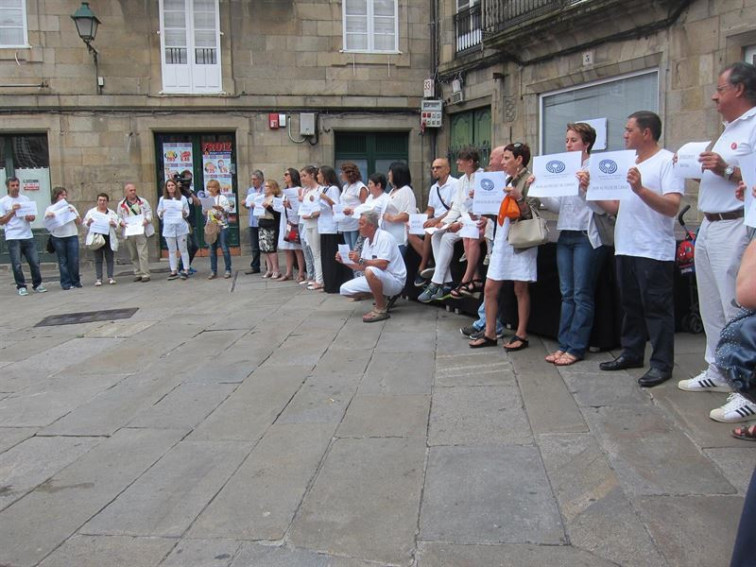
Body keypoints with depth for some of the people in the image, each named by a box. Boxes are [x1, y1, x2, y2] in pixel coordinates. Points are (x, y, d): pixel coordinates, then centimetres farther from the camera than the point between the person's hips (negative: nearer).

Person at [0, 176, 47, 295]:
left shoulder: (26, 199, 12)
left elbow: (33, 216, 17)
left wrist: (31, 217, -6)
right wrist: (12, 211, -12)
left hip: (28, 236, 3)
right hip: (13, 238, -3)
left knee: (35, 262, 2)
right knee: (17, 264, -1)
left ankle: (37, 284, 13)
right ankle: (21, 287, 8)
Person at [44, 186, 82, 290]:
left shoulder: (70, 207, 16)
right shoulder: (50, 209, 10)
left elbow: (79, 222, 13)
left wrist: (74, 213, -3)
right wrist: (48, 216, -16)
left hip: (72, 236, 2)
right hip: (58, 237, -2)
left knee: (74, 260, -3)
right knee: (63, 261, -1)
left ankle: (75, 281, 9)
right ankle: (66, 283, 3)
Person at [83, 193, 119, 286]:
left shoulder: (112, 213, 12)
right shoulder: (91, 212, 11)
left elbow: (118, 224, 7)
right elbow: (84, 224, 9)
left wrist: (113, 224, -14)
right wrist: (89, 222, -12)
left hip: (109, 238, 1)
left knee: (110, 258, 2)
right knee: (98, 259, 1)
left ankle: (110, 277, 6)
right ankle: (98, 278, 3)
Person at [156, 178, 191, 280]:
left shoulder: (182, 198, 5)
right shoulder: (162, 199, 8)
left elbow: (187, 213, 7)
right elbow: (159, 214, 9)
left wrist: (183, 212, -14)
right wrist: (162, 213, -12)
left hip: (181, 227, -1)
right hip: (168, 227, 1)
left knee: (183, 249, 1)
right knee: (171, 251, 6)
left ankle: (185, 271, 6)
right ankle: (174, 271, 11)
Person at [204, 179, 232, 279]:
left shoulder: (222, 198, 0)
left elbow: (228, 209, -8)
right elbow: (205, 213, 19)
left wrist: (220, 208, -24)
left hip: (222, 226, -4)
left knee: (224, 248, -4)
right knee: (212, 249, 4)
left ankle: (228, 270, 3)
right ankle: (213, 271, 9)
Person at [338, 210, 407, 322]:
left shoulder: (384, 237, -17)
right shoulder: (367, 241, 10)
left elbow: (382, 264, -28)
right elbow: (362, 267, 13)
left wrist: (361, 260, -26)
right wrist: (344, 261, 3)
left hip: (394, 280, -9)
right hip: (377, 279, 9)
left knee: (371, 271, -39)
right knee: (345, 289, 2)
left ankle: (381, 309, -21)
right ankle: (382, 299, 10)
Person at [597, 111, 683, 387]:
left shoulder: (668, 162, -8)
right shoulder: (628, 164, 16)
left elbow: (672, 207, -20)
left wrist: (640, 189, -31)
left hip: (654, 250, -8)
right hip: (625, 248, 8)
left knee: (657, 307, -1)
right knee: (630, 305, 16)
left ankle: (662, 364, 6)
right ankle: (631, 353, 27)